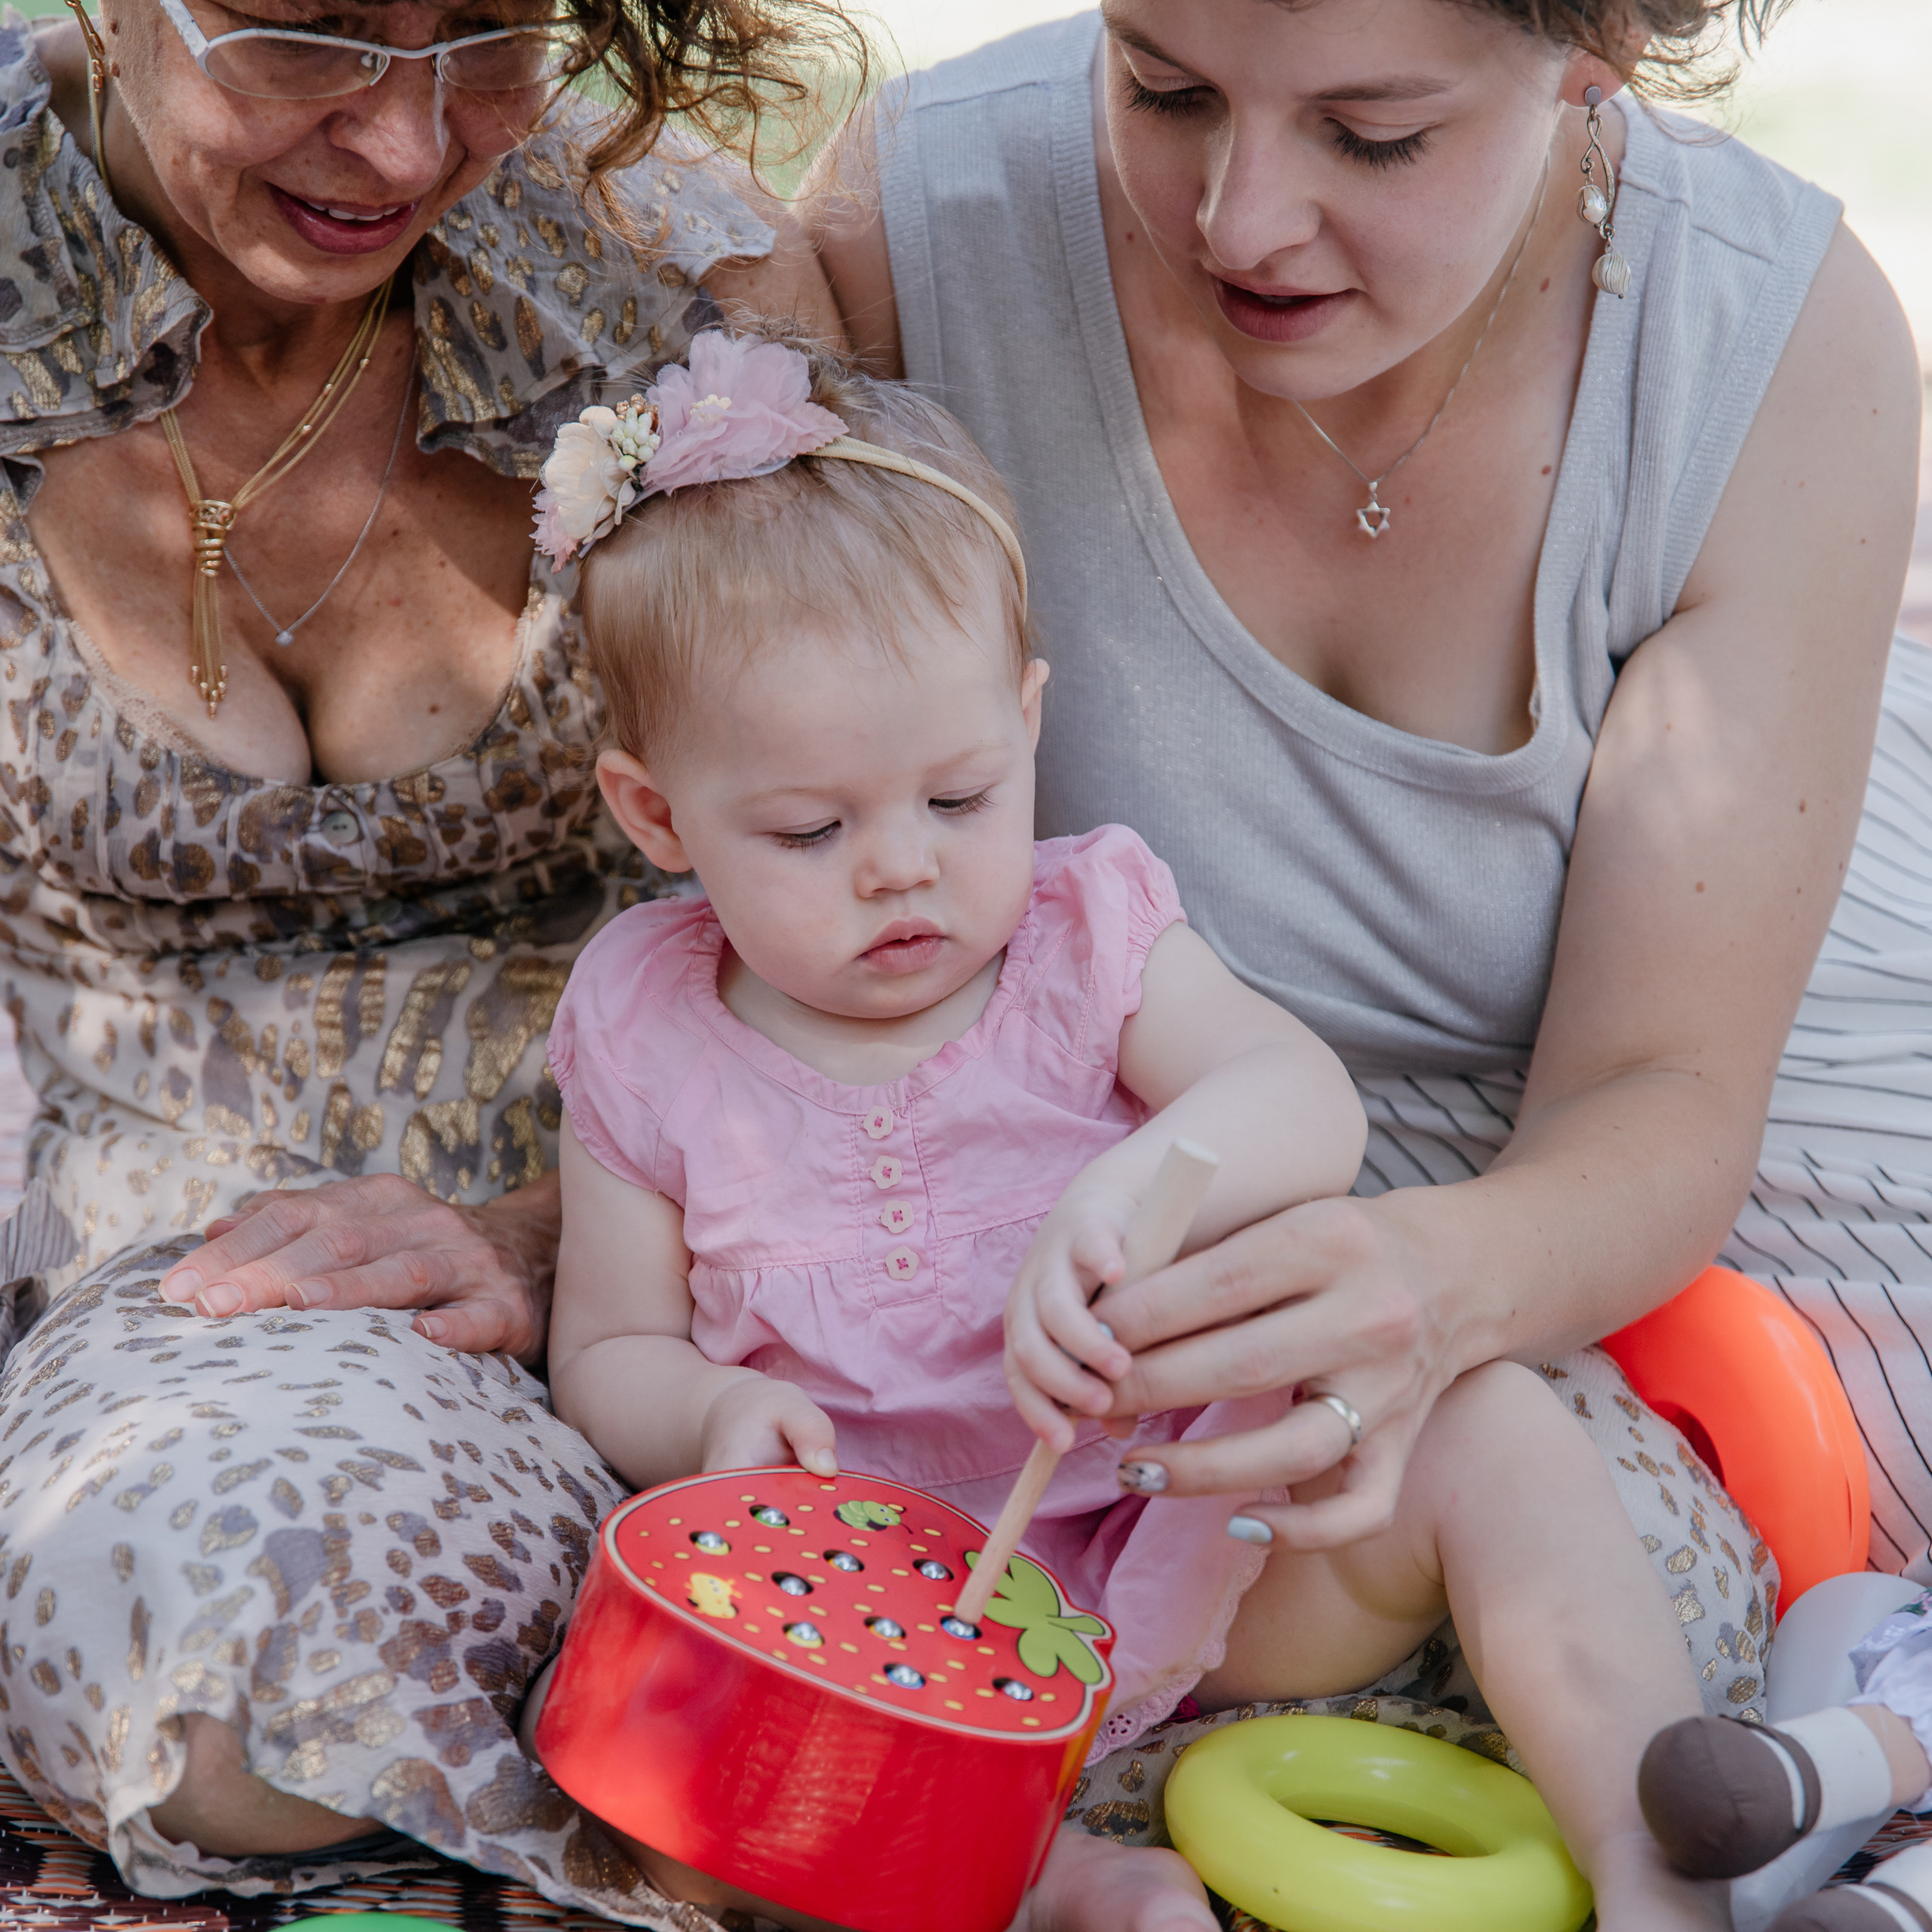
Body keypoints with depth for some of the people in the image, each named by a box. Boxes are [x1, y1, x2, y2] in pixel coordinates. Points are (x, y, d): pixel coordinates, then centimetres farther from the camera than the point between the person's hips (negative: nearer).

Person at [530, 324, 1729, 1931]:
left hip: (1192, 1553, 0)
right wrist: (710, 1411, -18)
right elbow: (607, 1357, 7)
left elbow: (1310, 1106, -20)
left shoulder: (1085, 935, -2)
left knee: (1489, 1430, -22)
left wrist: (1136, 1187, -42)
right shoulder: (646, 1037, 0)